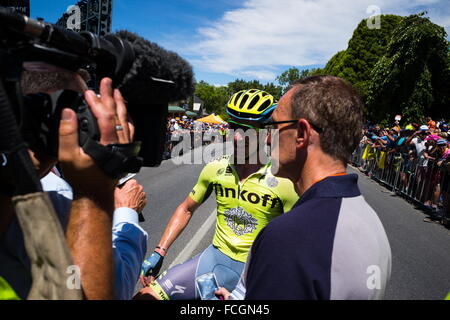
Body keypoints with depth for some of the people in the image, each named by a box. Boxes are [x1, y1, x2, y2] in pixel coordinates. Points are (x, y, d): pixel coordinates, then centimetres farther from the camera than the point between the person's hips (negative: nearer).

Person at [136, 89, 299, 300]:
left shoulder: (283, 182, -15)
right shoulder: (215, 169, -5)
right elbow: (186, 209, 7)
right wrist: (158, 253, 3)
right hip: (214, 258, 3)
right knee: (146, 295, -6)